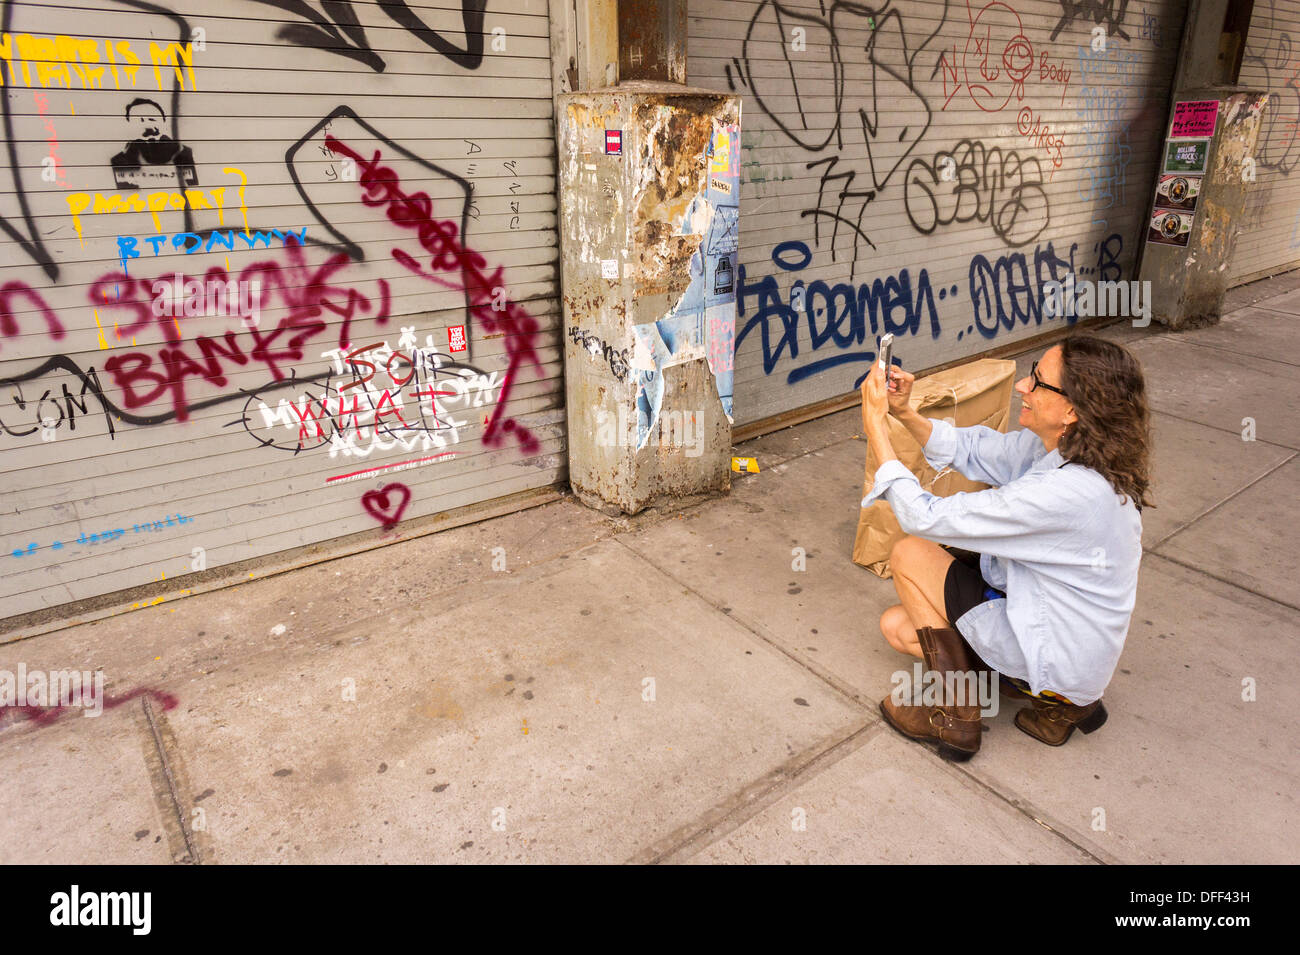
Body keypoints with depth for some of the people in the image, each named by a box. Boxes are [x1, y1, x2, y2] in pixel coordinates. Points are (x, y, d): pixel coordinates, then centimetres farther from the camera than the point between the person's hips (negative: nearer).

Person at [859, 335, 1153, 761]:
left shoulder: (1066, 492, -34)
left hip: (1055, 658, -8)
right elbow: (973, 450, 6)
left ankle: (956, 715, 3)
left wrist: (875, 424, -23)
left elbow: (925, 518, -28)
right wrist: (904, 412, -10)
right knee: (897, 625, 9)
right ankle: (1057, 699, 11)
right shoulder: (1065, 446, -8)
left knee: (909, 553, -8)